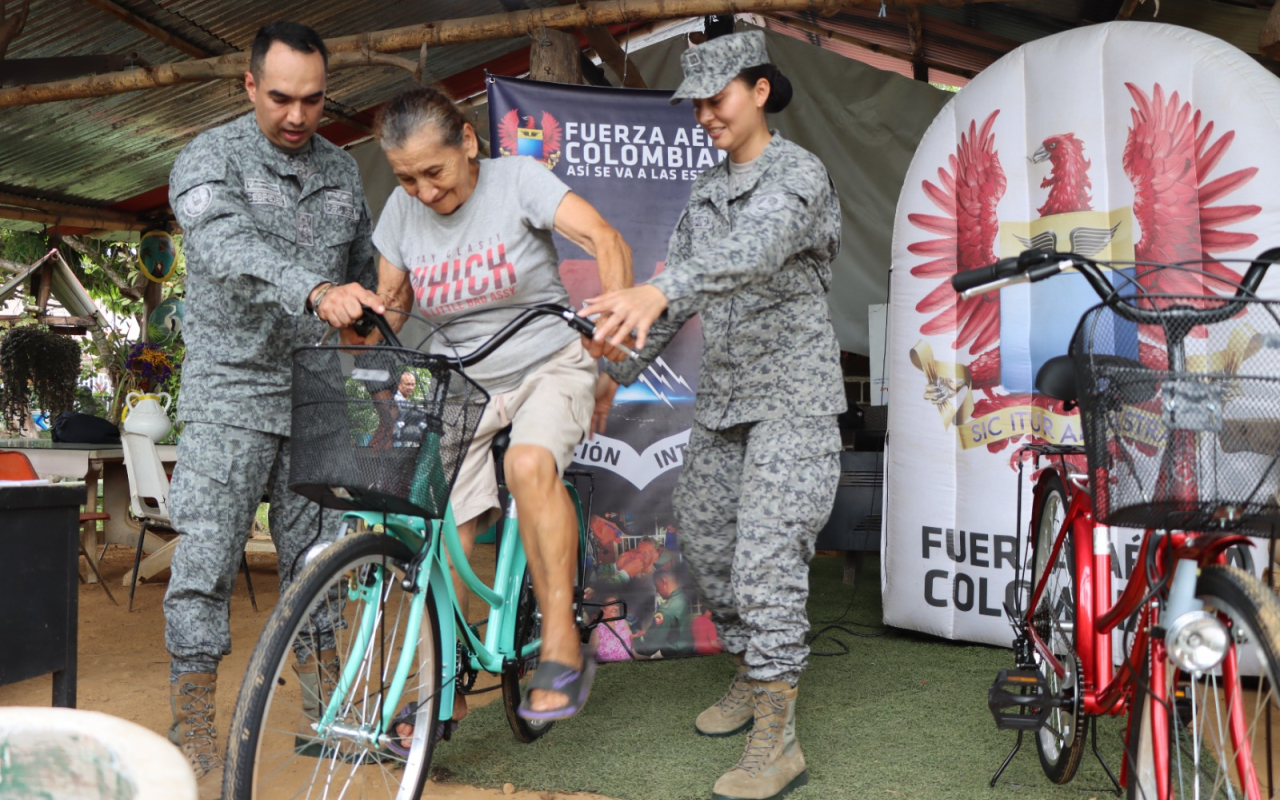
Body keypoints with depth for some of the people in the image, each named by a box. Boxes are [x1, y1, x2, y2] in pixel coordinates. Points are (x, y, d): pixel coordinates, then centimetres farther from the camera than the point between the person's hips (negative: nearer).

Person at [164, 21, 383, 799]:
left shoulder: (343, 170, 12)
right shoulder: (209, 159, -5)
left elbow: (365, 270, 23)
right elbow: (229, 248, -26)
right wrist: (316, 291, -43)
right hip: (233, 390, -4)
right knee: (206, 565, -7)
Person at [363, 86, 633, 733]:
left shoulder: (517, 178, -12)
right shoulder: (402, 209, 1)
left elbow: (604, 238, -25)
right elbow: (390, 301, 11)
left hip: (547, 364, -4)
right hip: (458, 383, 4)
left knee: (529, 462, -35)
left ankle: (562, 647, -24)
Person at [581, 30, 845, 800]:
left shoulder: (798, 172, -12)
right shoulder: (708, 189, 14)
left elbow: (754, 249, -33)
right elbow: (682, 284, 17)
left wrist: (658, 291, -50)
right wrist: (617, 370, 13)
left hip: (792, 395, -8)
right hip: (724, 396, 8)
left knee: (767, 554, -14)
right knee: (706, 541, 12)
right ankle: (753, 677, 31)